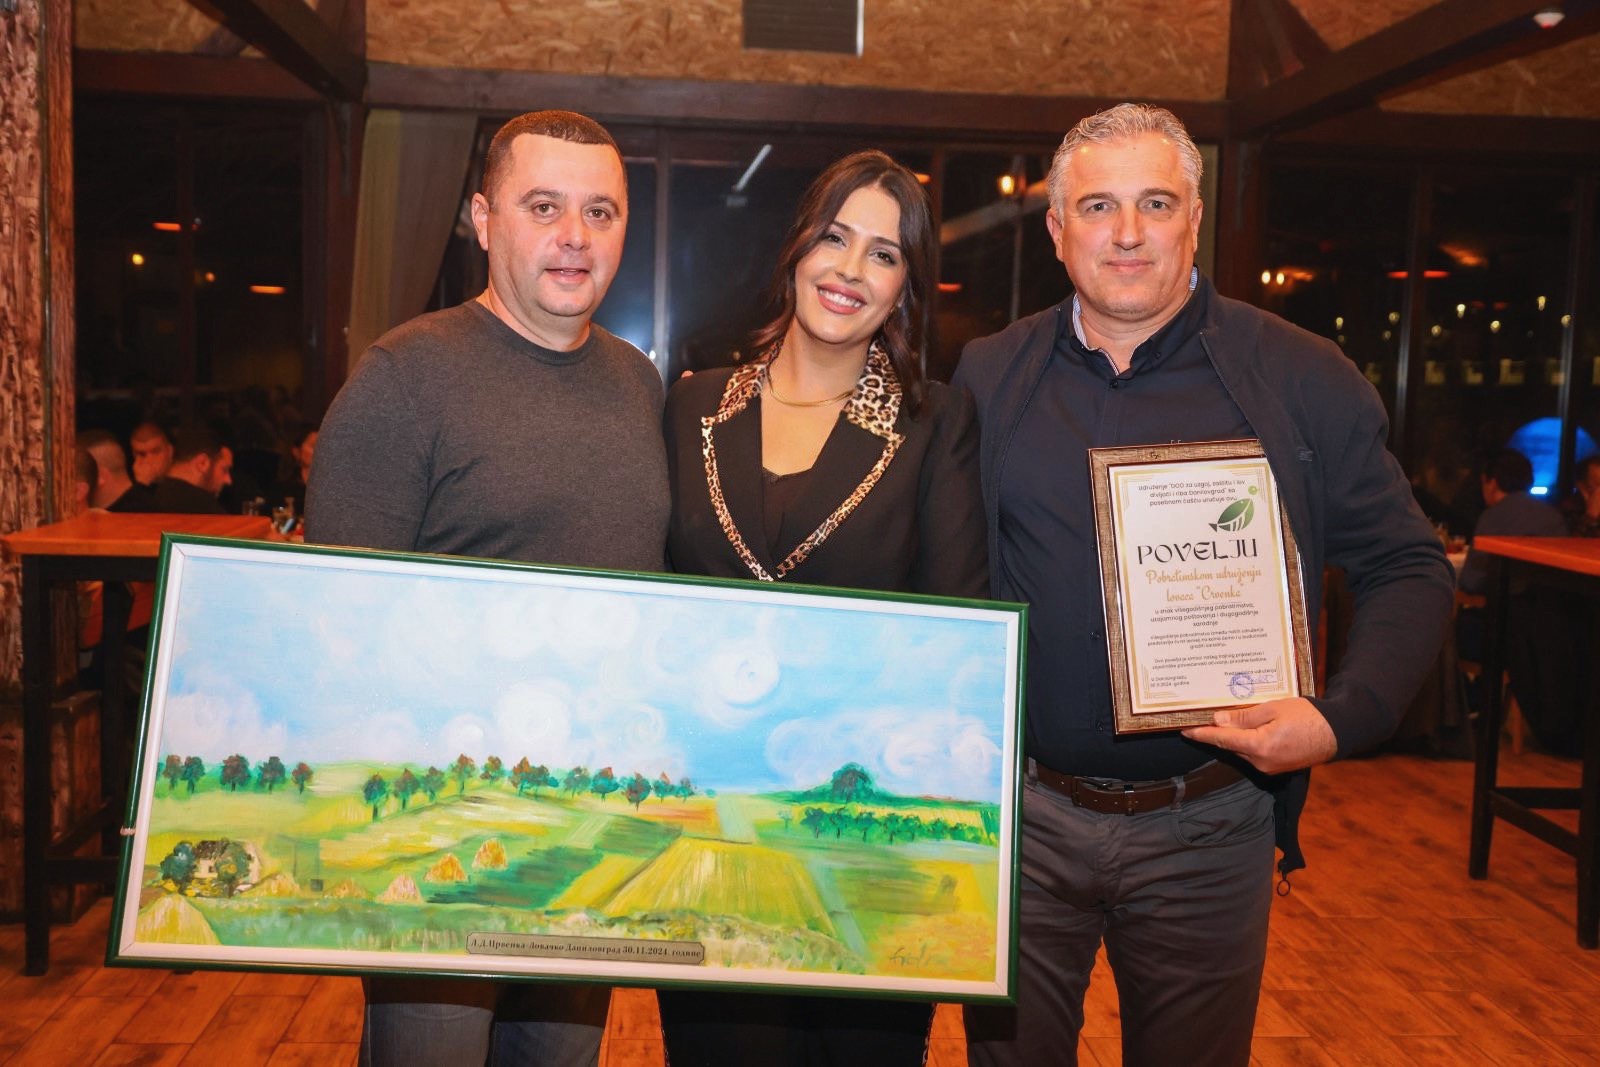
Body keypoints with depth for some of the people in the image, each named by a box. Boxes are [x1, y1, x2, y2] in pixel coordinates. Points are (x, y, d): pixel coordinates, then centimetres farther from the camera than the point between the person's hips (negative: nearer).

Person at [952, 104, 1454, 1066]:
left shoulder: (1303, 380, -5)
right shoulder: (986, 378, 1)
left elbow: (1410, 570, -1)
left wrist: (1342, 719, -16)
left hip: (1205, 833, -1)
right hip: (1019, 813, 2)